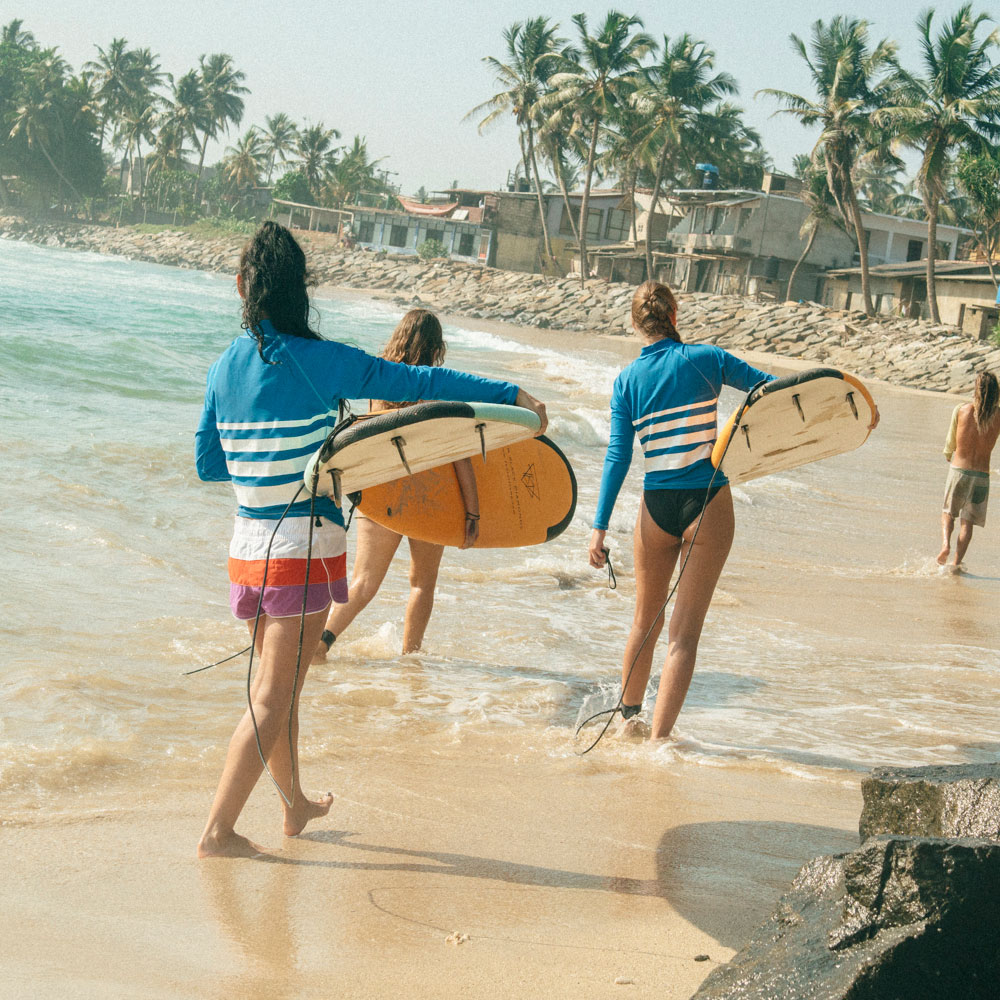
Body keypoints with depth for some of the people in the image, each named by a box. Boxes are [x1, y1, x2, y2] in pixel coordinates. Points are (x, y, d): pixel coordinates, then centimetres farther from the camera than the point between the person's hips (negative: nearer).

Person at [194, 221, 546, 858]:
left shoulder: (225, 368, 3)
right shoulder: (319, 361, -14)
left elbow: (207, 464, 11)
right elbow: (420, 382, -12)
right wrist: (513, 395, -6)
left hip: (250, 548, 6)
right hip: (305, 549, -6)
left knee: (278, 687, 20)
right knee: (273, 699, 1)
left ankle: (296, 805, 36)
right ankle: (218, 831, 4)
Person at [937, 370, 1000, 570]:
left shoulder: (962, 409, -7)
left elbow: (950, 443, 3)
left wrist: (948, 455, 26)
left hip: (958, 470, 0)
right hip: (981, 475, 0)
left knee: (948, 512, 20)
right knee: (967, 520, 9)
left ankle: (945, 543, -5)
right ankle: (956, 562, 0)